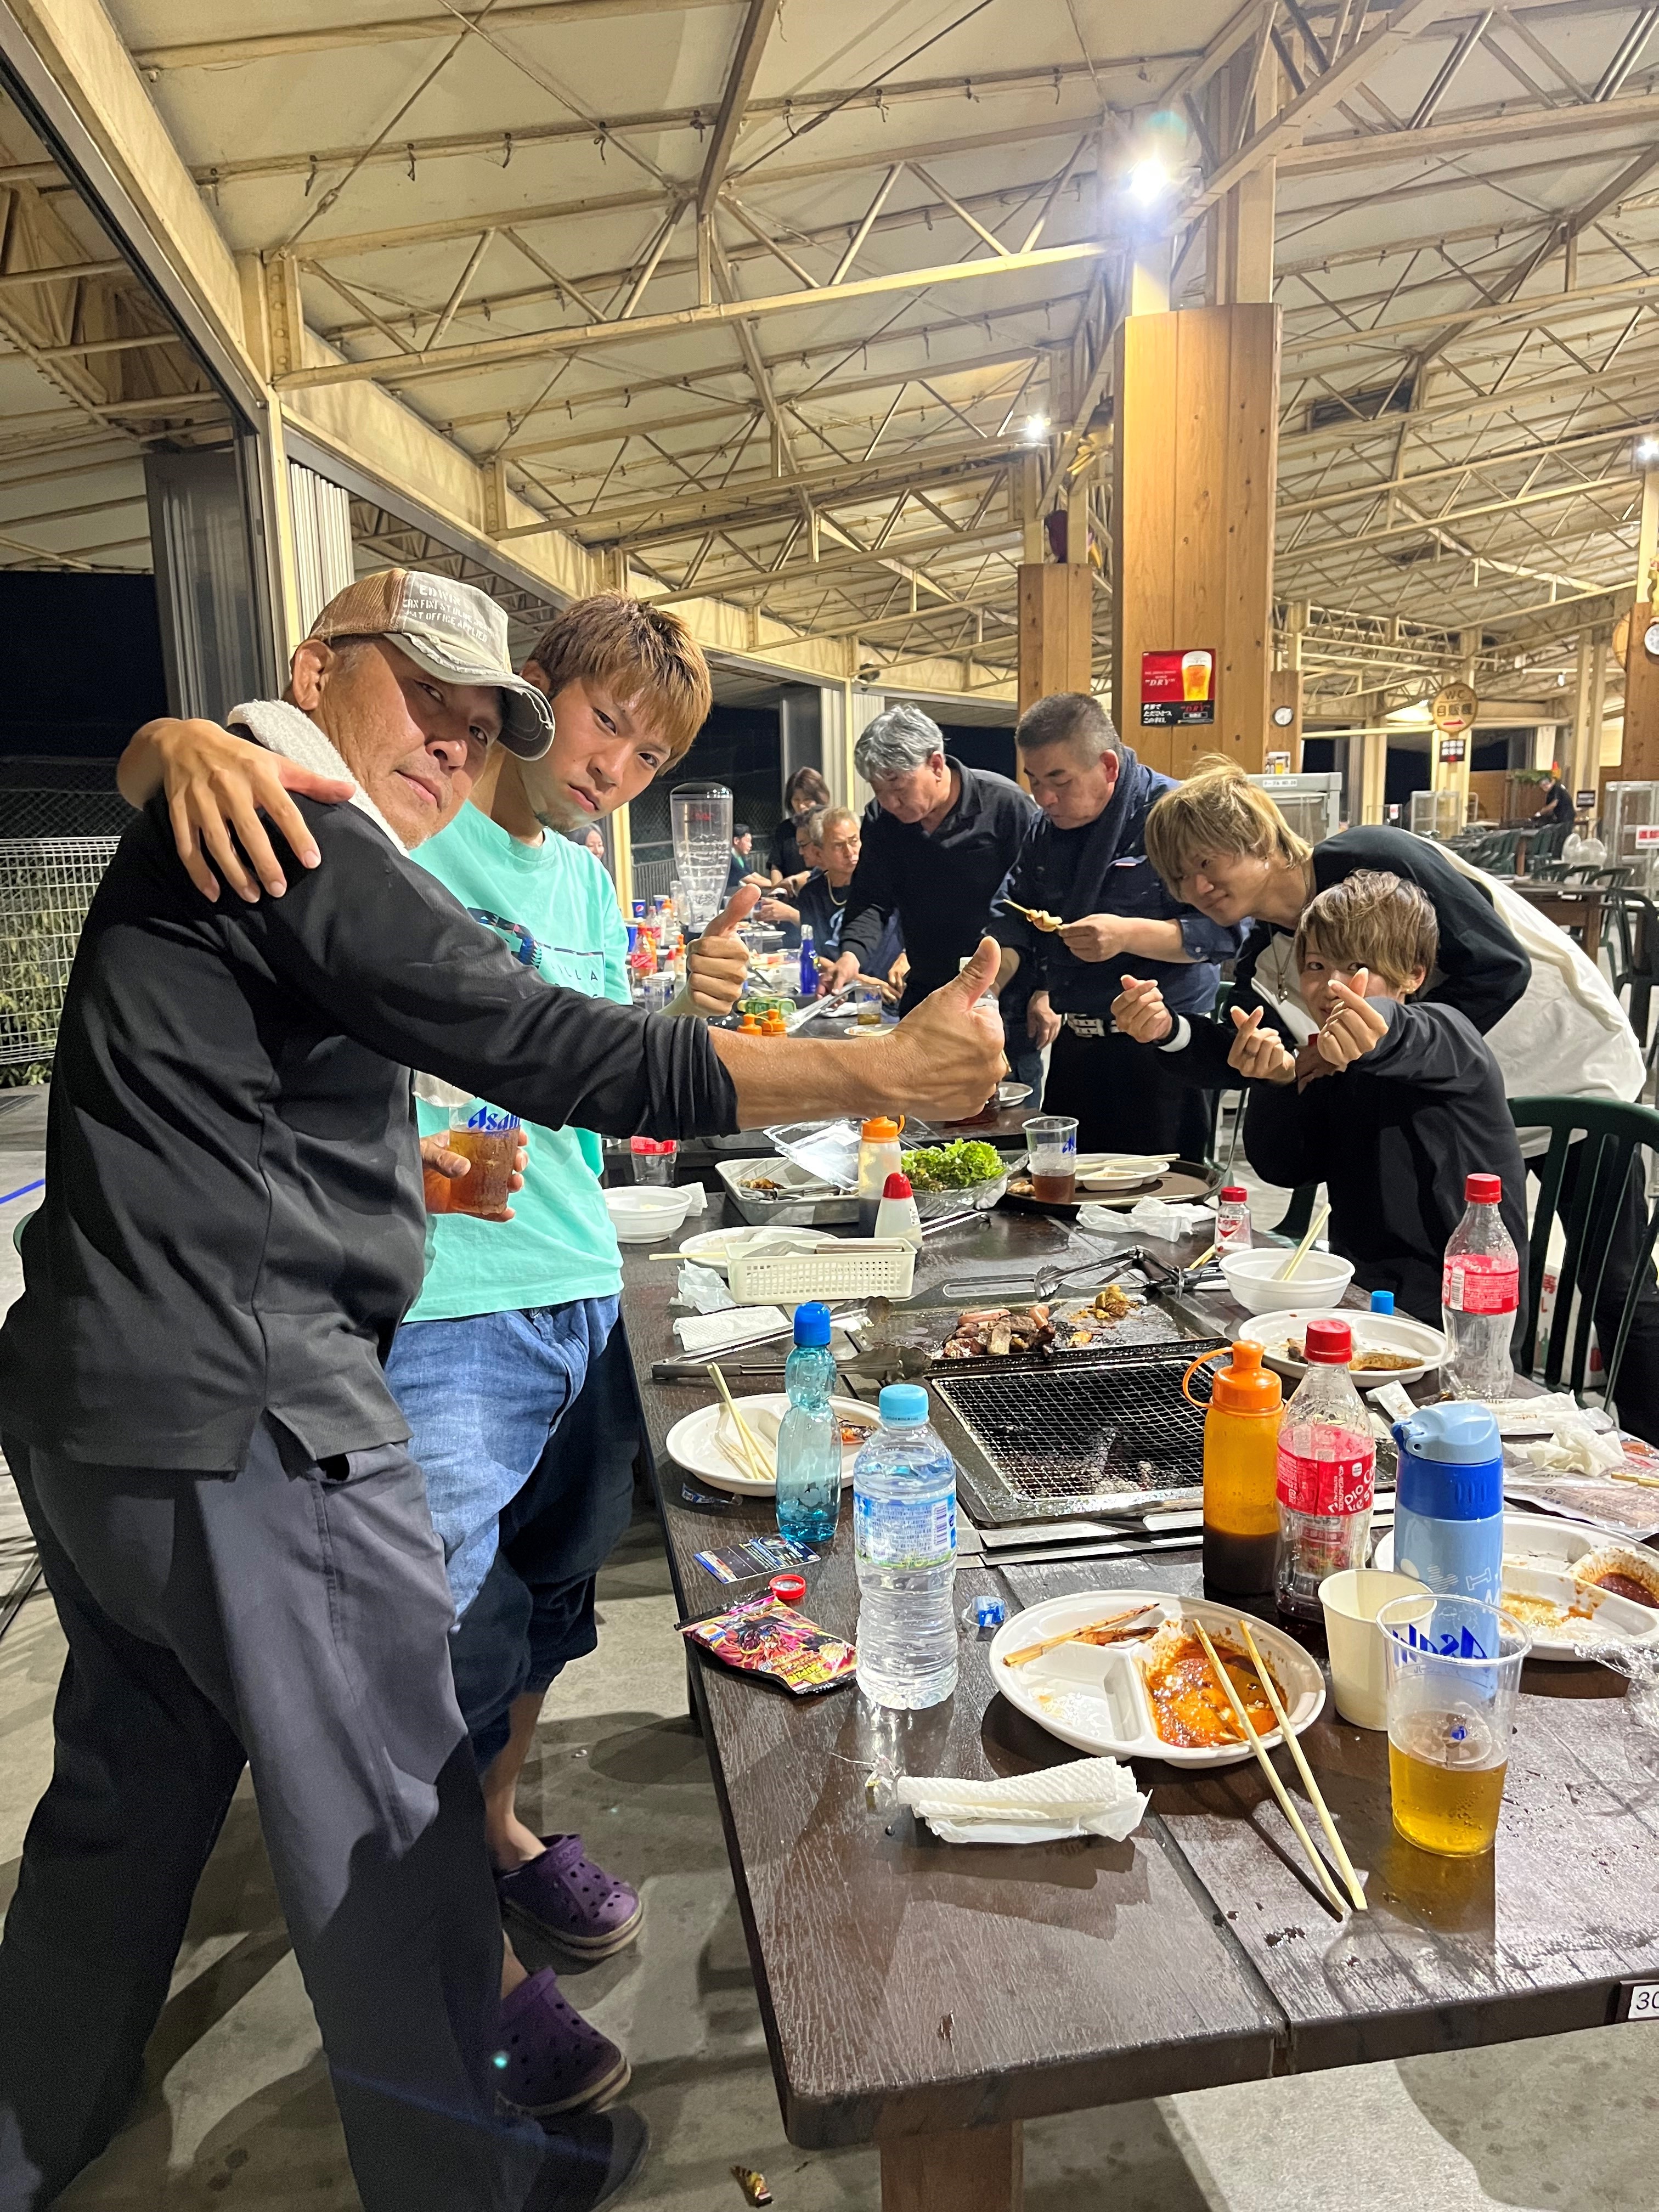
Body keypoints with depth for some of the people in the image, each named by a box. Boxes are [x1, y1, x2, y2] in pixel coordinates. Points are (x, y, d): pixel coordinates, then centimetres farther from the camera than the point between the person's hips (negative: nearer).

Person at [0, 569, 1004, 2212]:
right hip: (242, 1417, -10)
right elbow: (551, 1049, -24)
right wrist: (885, 1072, -22)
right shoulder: (283, 828, -15)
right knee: (387, 1817, 5)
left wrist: (417, 1177, 15)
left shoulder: (219, 840, 18)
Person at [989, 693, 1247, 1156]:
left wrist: (1127, 935, -29)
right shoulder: (1046, 829, 9)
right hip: (1073, 1043, 7)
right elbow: (1014, 917, 17)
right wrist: (989, 982, -2)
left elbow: (1224, 929, -17)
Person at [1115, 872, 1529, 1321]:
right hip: (1359, 1295, 6)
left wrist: (1377, 1035, -58)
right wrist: (1278, 1079, -18)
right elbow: (1284, 1168, -2)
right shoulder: (1325, 1067, 10)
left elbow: (1408, 1039, -35)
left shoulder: (1445, 1037, -9)